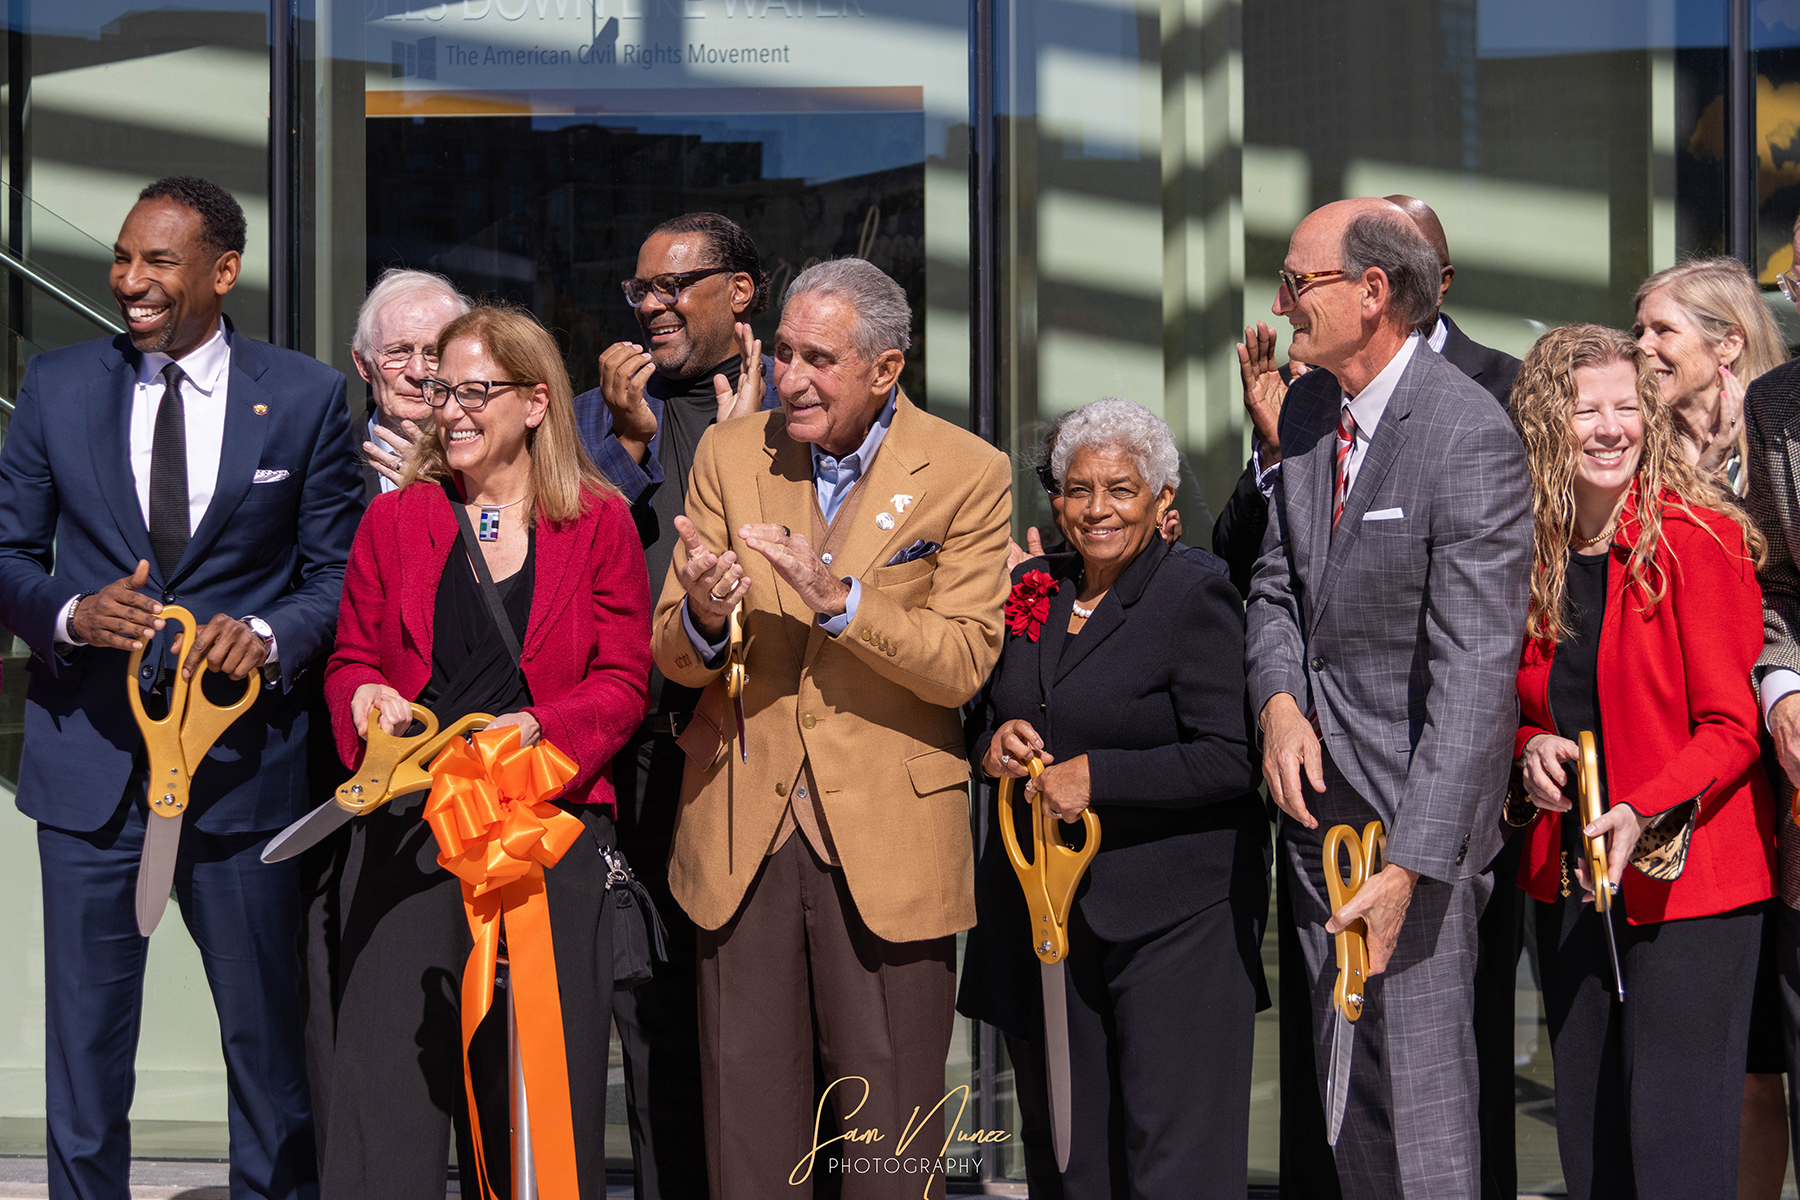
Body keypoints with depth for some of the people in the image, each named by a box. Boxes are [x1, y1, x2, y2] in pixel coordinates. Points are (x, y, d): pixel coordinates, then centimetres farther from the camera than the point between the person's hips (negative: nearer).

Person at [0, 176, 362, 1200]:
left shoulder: (308, 397, 1)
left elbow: (338, 572, 2)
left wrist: (268, 636, -17)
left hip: (242, 759, -1)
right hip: (91, 758, 1)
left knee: (267, 1030, 8)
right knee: (84, 1033, 6)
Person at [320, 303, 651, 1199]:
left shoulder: (599, 523, 6)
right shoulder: (395, 519, 13)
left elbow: (622, 682, 2)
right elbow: (353, 658, 15)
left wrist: (538, 729, -15)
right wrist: (365, 697, -7)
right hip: (412, 823, 1)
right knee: (387, 1066, -7)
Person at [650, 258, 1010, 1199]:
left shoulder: (967, 474, -3)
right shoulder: (729, 456, 6)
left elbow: (963, 663, -11)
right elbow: (672, 658, 5)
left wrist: (838, 599, -25)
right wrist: (701, 617, -19)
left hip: (887, 831, -3)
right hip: (744, 829, 3)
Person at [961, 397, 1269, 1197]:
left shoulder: (1195, 600, -8)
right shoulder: (1029, 589, 12)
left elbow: (1231, 759, -16)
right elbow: (983, 709, 23)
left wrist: (1095, 776, -19)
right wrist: (994, 741, -1)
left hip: (1171, 917, -6)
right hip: (1043, 909, 6)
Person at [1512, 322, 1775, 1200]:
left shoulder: (1700, 541, -10)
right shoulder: (1530, 556, 7)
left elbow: (1732, 727, -10)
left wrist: (1646, 812, -24)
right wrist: (1529, 751, -5)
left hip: (1684, 882, -6)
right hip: (1568, 881, 6)